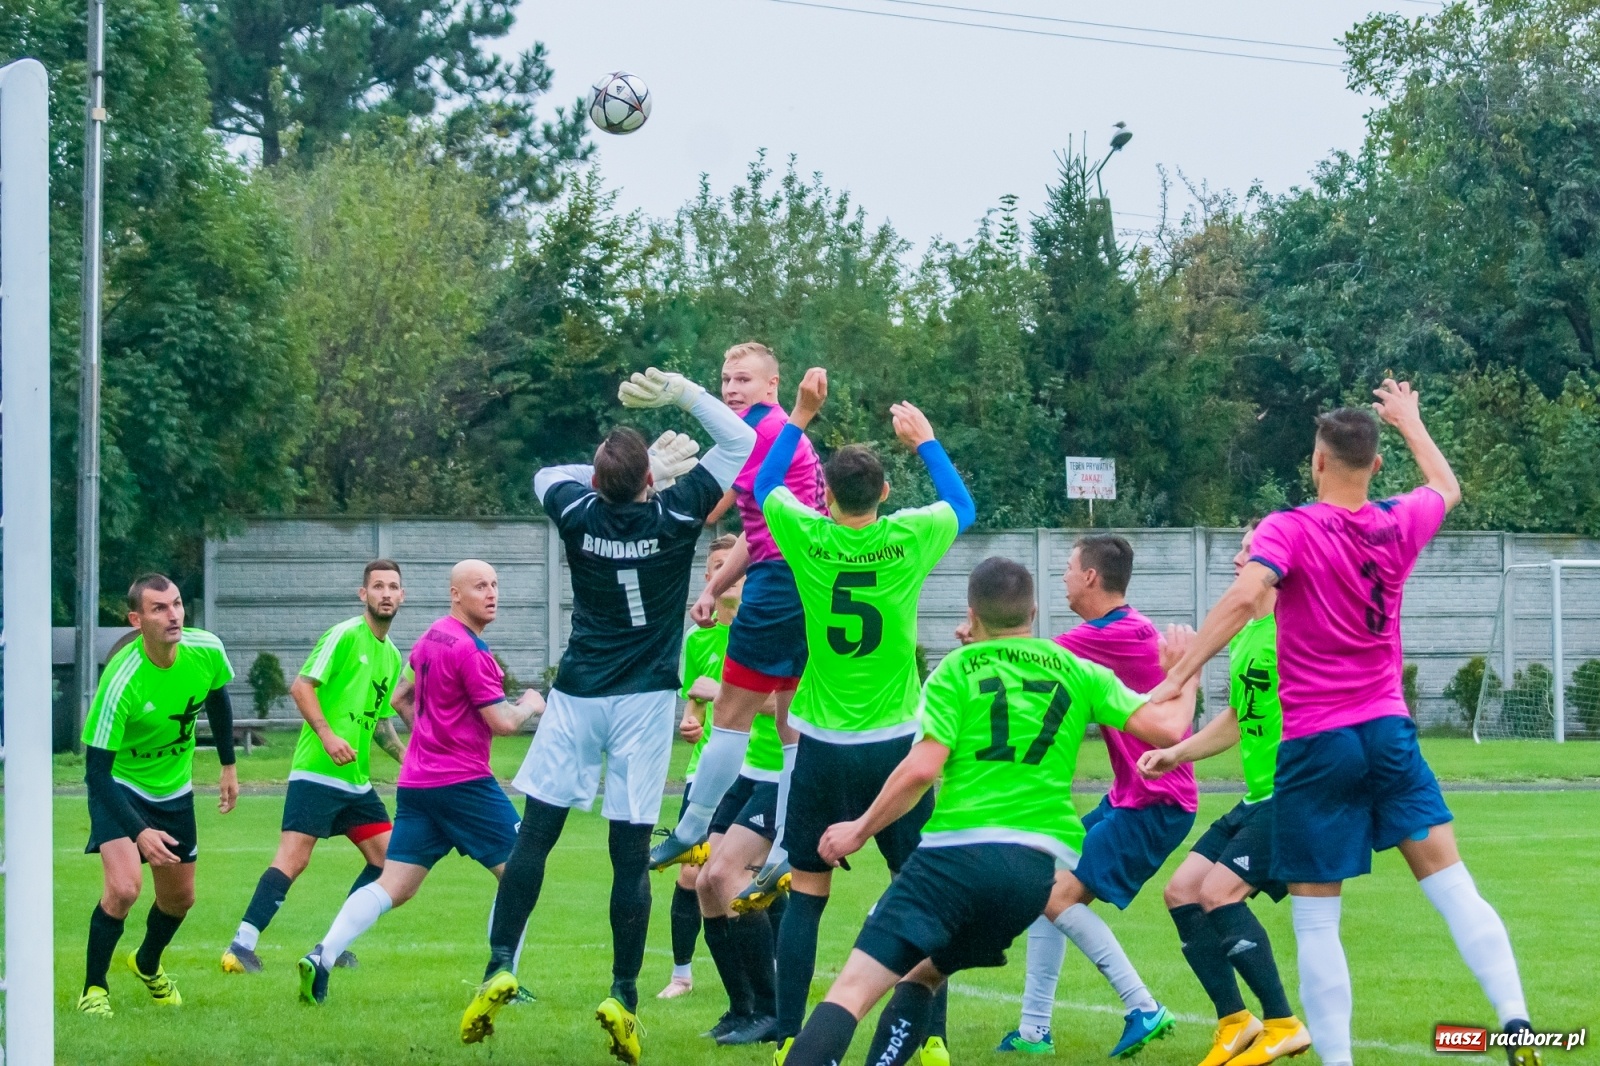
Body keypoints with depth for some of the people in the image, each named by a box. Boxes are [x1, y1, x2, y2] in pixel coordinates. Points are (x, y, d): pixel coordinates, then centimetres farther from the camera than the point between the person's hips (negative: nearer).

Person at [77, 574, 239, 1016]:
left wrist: (229, 766, 13)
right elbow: (96, 770, -32)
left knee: (180, 898, 16)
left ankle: (147, 964, 48)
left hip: (173, 787, 6)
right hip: (120, 785, -6)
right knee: (124, 886, -25)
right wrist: (139, 833, -41)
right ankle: (93, 989, -5)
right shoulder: (121, 681, -34)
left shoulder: (206, 651, -19)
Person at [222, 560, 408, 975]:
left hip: (357, 780, 8)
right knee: (294, 857, -15)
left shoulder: (391, 655, 18)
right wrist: (326, 734, -26)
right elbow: (301, 686, -15)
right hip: (316, 773, -8)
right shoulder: (344, 636, -7)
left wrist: (405, 754, 13)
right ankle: (242, 946, -15)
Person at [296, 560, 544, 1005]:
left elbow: (399, 699, 25)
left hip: (416, 781, 8)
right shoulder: (469, 651, -15)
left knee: (393, 886, 4)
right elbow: (504, 723, -14)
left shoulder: (430, 638, 13)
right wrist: (530, 705, 5)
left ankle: (322, 957, -12)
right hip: (464, 781, -8)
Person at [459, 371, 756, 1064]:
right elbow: (740, 442, 0)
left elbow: (546, 475, 18)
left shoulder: (580, 513, -7)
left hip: (577, 696, 1)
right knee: (631, 852, -1)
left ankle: (500, 967, -8)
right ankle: (623, 996, -4)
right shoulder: (674, 514, -10)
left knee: (534, 835, 3)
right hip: (644, 702, -1)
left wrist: (631, 472, 17)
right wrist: (684, 393, -3)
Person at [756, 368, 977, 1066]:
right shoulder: (909, 537, -7)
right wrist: (926, 441, 28)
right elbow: (962, 506, 17)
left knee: (806, 896, 7)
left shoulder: (807, 537, -7)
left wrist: (801, 414, 22)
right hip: (896, 742, 0)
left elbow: (763, 486, 16)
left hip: (824, 746, 0)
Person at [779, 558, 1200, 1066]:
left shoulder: (958, 669, 5)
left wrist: (859, 830, 7)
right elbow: (1168, 728, 9)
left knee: (854, 986, -9)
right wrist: (1186, 677, 29)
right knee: (923, 974, 25)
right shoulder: (1077, 672, 14)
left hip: (958, 848, -4)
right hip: (1037, 866, 4)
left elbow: (922, 768, -5)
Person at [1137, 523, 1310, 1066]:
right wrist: (1176, 753, 17)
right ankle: (1235, 1022, 11)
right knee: (1182, 891, 4)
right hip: (1258, 798, 10)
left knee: (1220, 891, -19)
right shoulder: (1242, 635, 15)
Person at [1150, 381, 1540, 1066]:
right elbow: (1446, 486, 28)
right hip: (1389, 731, 4)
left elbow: (1244, 597, -27)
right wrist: (1408, 419, 43)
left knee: (1315, 920, 0)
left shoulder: (1290, 530, -9)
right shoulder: (1399, 524, 5)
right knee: (1452, 886, 1)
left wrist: (1177, 676, -28)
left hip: (1316, 745, -4)